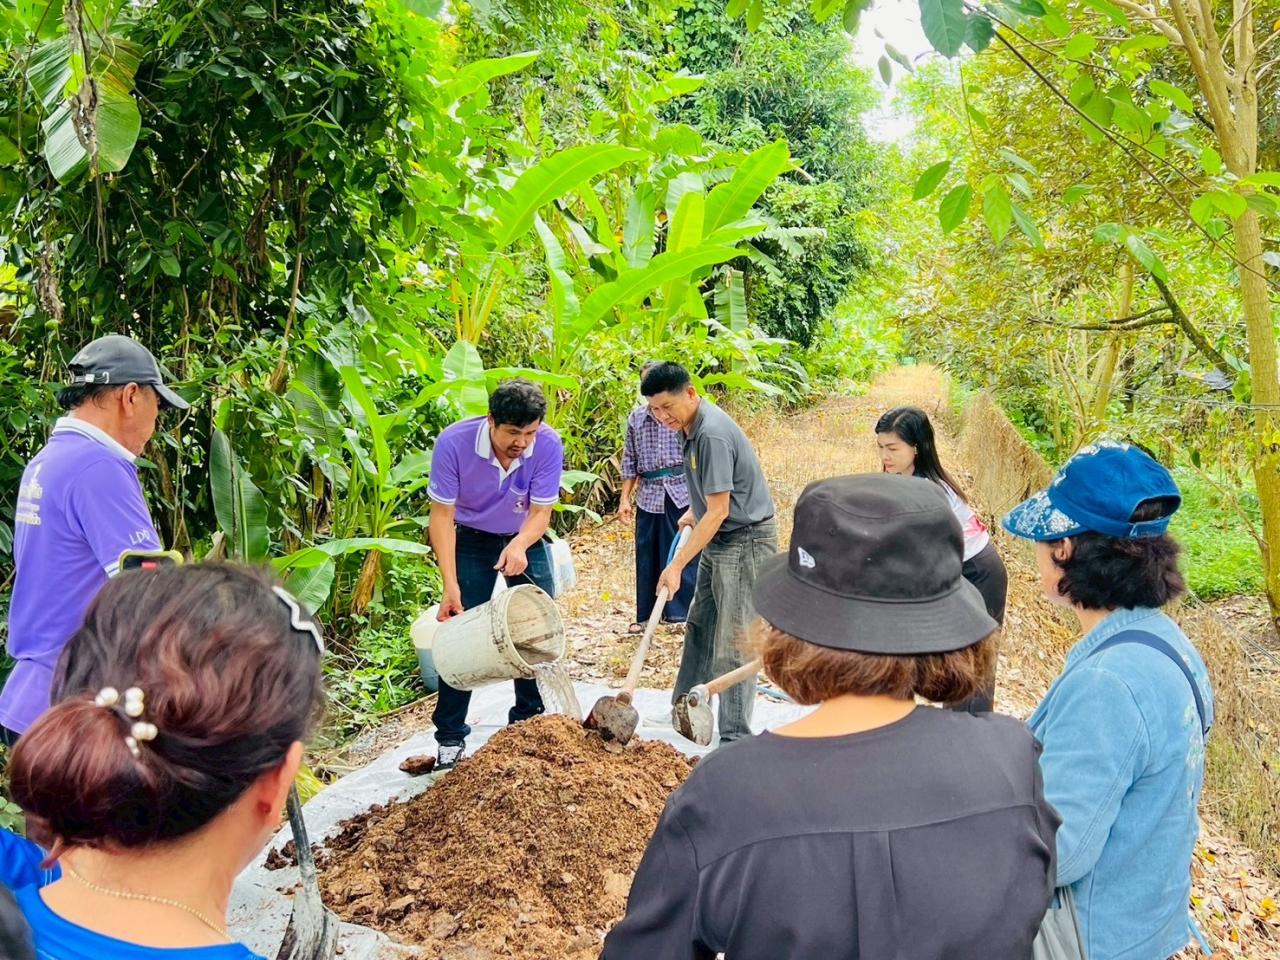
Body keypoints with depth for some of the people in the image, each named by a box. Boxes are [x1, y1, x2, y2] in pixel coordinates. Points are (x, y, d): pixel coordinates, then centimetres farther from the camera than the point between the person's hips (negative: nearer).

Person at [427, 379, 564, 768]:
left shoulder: (548, 444, -26)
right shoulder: (454, 442, -29)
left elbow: (540, 512, -18)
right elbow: (442, 515, -23)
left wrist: (519, 545, -40)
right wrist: (450, 584, -29)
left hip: (525, 540, 2)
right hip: (472, 540, -2)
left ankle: (529, 723, 19)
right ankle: (450, 736, 6)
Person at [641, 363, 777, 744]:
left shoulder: (712, 434, -26)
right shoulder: (693, 426, 5)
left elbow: (718, 510, -26)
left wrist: (677, 564, -24)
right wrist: (694, 512, 21)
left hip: (746, 541, -11)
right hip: (718, 540, 11)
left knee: (732, 644, -7)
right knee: (699, 627, 19)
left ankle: (735, 739, 1)